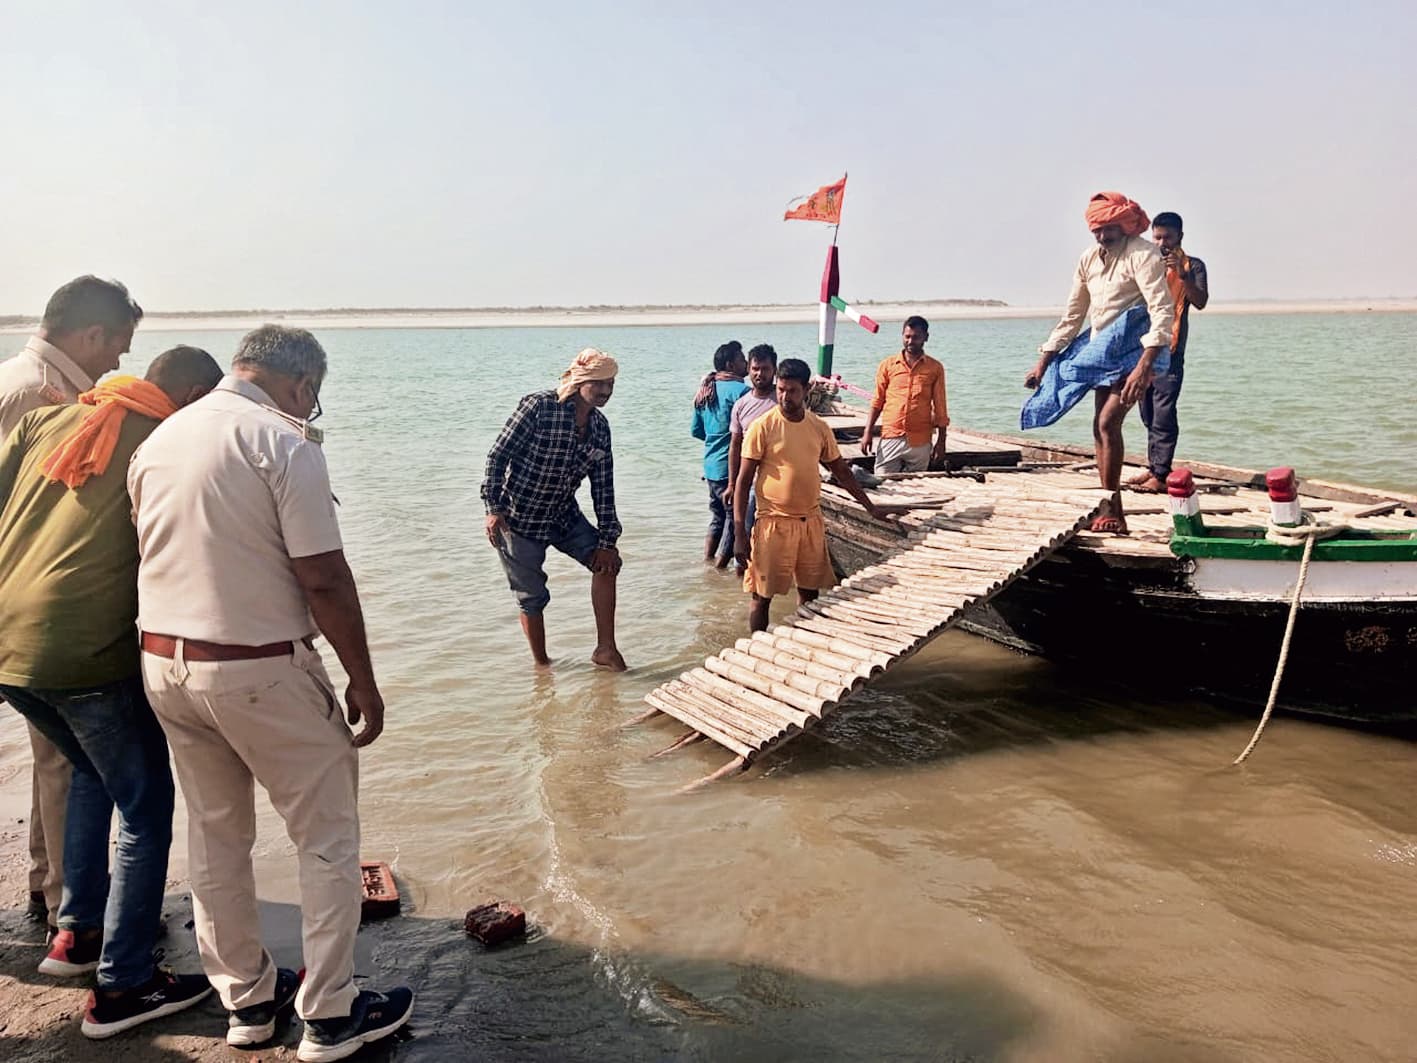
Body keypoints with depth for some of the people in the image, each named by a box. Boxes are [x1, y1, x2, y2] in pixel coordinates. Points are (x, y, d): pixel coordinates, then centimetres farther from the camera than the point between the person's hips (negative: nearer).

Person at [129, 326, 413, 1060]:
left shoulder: (158, 440, 7)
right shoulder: (282, 442, -15)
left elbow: (153, 555, 13)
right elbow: (323, 579, -17)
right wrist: (363, 679, -9)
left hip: (161, 662, 7)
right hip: (260, 670, -7)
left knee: (215, 836, 18)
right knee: (327, 837, 8)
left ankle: (246, 999, 32)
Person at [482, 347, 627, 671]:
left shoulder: (600, 427, -2)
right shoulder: (538, 407, -20)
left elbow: (603, 487, 1)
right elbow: (498, 455, -17)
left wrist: (607, 540, -2)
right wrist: (495, 508, -22)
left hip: (565, 516, 6)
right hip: (518, 519, -6)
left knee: (606, 563, -4)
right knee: (532, 597, 2)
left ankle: (606, 649, 7)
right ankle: (541, 665, 22)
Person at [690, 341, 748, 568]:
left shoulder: (705, 390, 11)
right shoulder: (739, 390, -15)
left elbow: (696, 430, 16)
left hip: (711, 465, 8)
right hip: (731, 466, -8)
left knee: (717, 516, 21)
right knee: (735, 518, 3)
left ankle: (707, 561, 27)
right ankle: (720, 567, 7)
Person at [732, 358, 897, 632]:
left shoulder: (819, 427, 5)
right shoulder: (763, 427, -9)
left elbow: (841, 470, 16)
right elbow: (744, 480, -9)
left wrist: (870, 507, 13)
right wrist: (740, 533, -14)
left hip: (811, 522, 5)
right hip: (774, 524, -4)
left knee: (810, 592, 12)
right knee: (762, 596, 2)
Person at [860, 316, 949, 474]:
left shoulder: (935, 368, 5)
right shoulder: (888, 365, 7)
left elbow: (940, 409, 8)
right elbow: (877, 402, 10)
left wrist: (941, 442, 4)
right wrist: (867, 433, 1)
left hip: (920, 443, 0)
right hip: (890, 439, 0)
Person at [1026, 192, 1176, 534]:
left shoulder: (1142, 254, -14)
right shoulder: (1089, 259, 9)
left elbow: (1163, 310, -25)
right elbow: (1072, 315, 15)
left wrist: (1144, 365, -36)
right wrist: (1043, 362, 11)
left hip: (1133, 353, -8)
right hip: (1103, 352, 8)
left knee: (1107, 423, -18)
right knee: (1101, 429, 7)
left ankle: (1111, 511, -11)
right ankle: (1111, 512, 14)